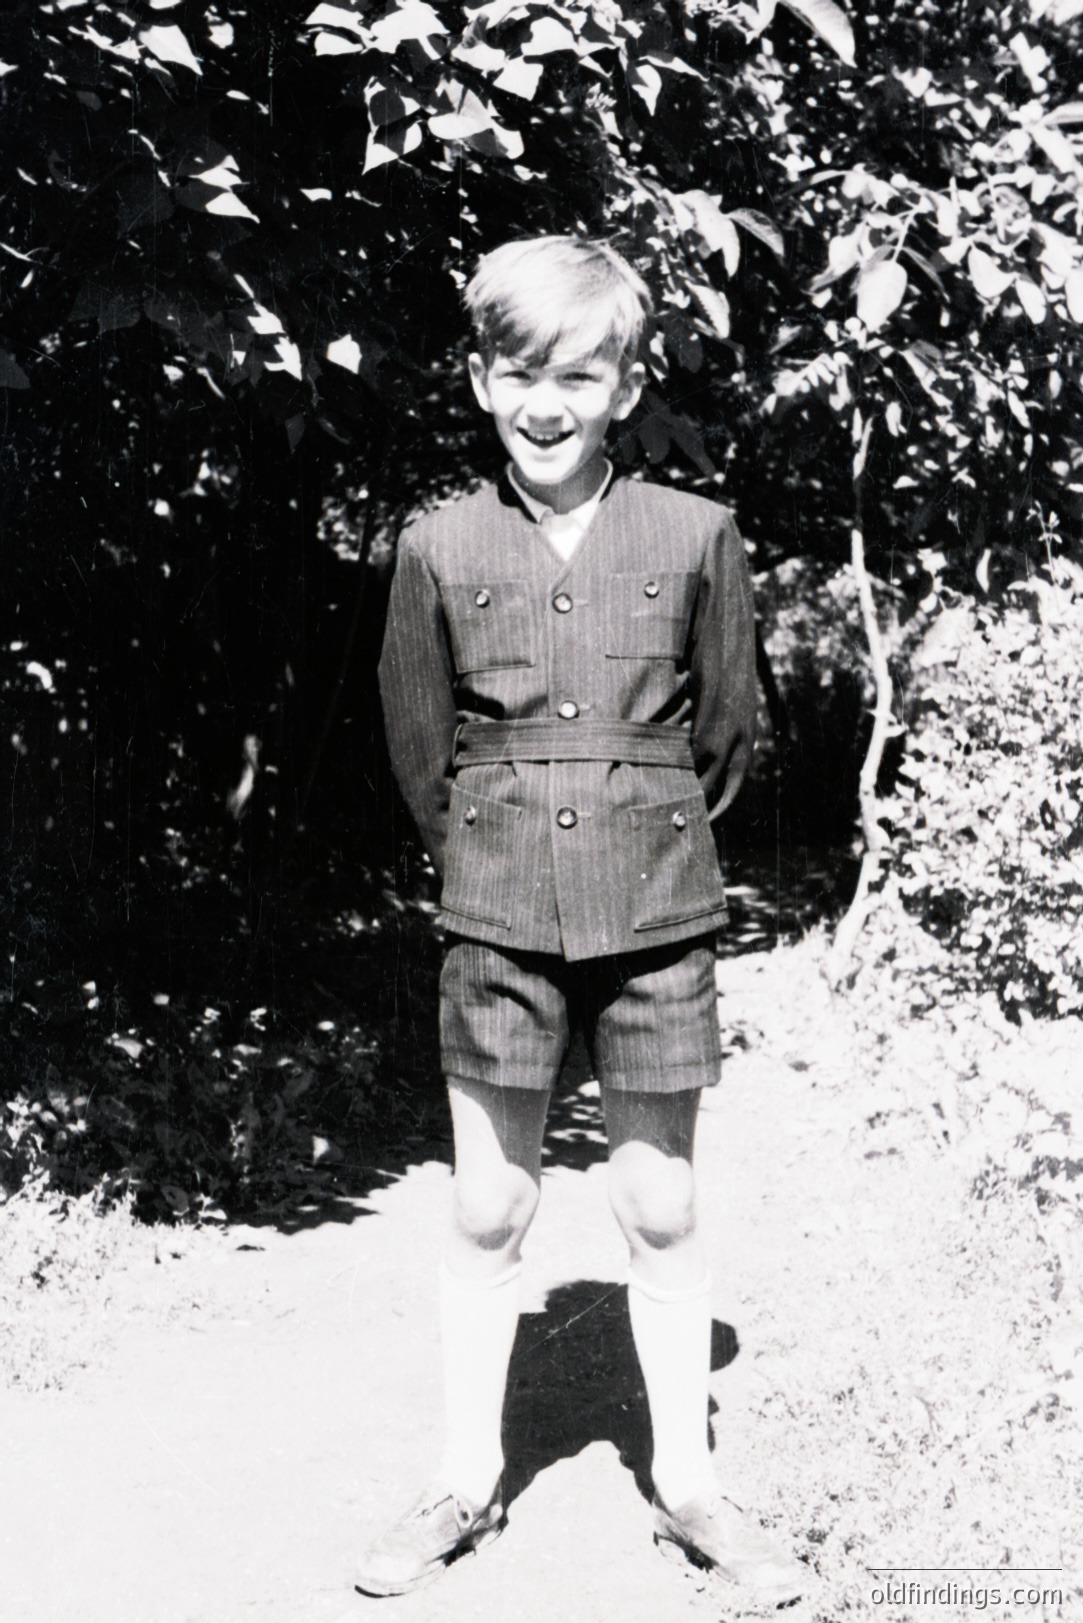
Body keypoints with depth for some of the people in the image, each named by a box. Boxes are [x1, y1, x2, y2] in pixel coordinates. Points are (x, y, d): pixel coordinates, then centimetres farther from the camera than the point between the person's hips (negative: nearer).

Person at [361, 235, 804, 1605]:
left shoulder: (696, 537, -4)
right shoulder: (439, 548, -2)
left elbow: (725, 732, 6)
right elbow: (419, 746, 7)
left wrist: (650, 850, 11)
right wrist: (490, 865, 10)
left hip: (657, 923, 0)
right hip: (498, 925, 1)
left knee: (660, 1213, 9)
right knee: (487, 1217, 9)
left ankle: (687, 1482, 25)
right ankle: (468, 1483, 25)